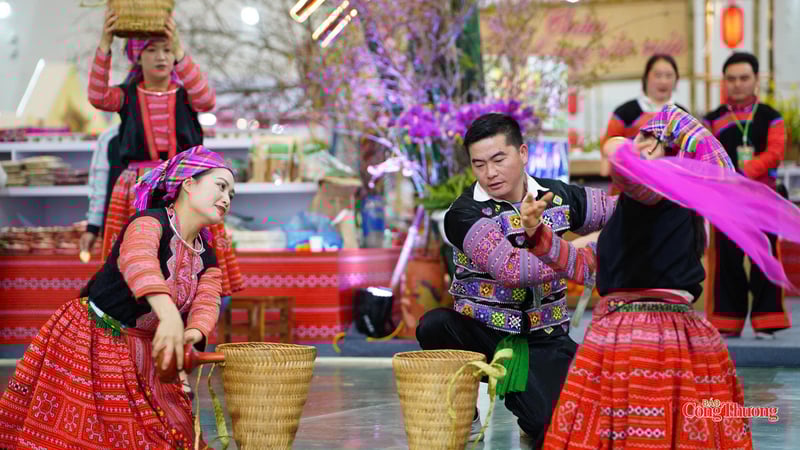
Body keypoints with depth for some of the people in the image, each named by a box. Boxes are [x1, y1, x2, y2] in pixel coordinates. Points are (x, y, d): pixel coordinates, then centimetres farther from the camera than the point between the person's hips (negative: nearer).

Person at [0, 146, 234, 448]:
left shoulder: (207, 261, 6)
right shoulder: (151, 221, -18)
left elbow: (207, 304, -11)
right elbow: (138, 259, -40)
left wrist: (192, 335, -37)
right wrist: (169, 315, -58)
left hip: (140, 354, 7)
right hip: (88, 340, -7)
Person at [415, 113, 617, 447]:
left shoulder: (558, 197, 1)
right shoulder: (464, 215, -14)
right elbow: (510, 269, -29)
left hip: (544, 341, 2)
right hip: (481, 333, -2)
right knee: (434, 326, -34)